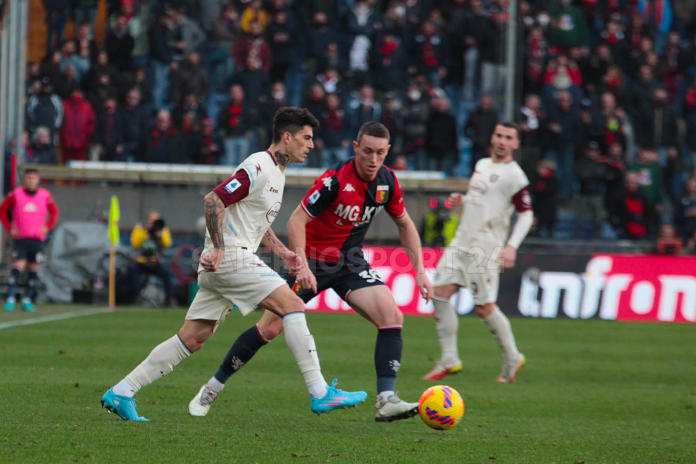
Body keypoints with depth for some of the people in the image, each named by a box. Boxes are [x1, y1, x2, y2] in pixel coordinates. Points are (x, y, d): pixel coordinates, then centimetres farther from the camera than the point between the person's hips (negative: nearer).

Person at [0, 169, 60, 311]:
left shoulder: (45, 195, 3)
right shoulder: (15, 194, -1)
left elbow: (54, 212, 18)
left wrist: (47, 227, 5)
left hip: (37, 239, 2)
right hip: (20, 238, -2)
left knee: (34, 270, 2)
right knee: (17, 268, -12)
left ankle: (27, 299, 11)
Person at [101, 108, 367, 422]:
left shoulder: (276, 171, 20)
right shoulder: (258, 167, -13)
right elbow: (214, 199, -21)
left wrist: (282, 252, 21)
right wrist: (219, 249, -24)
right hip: (231, 258, -10)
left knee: (192, 338, 6)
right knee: (293, 305, -13)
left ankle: (121, 394, 6)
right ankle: (320, 394, -15)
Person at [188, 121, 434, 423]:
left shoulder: (388, 182, -5)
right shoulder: (335, 179, -24)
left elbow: (405, 224, 12)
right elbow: (296, 220, -22)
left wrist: (420, 270, 6)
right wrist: (302, 265, -33)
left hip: (350, 262, 5)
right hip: (313, 259, -5)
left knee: (392, 317, -17)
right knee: (270, 328, -7)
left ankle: (386, 401, -18)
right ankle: (212, 388, 10)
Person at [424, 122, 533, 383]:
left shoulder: (514, 176, -9)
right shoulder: (482, 165, 15)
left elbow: (526, 215, -10)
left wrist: (512, 246, -21)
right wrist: (460, 200, 6)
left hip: (485, 247, -8)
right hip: (462, 241, 8)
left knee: (484, 307, -5)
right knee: (440, 294, -3)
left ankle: (513, 358, 14)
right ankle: (450, 360, 3)